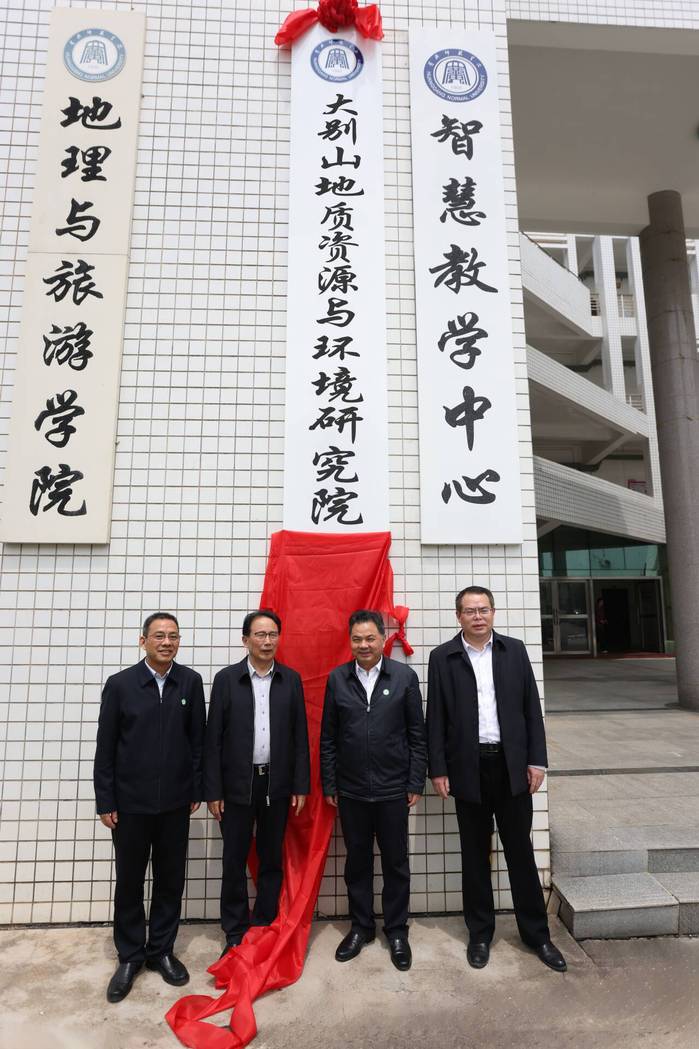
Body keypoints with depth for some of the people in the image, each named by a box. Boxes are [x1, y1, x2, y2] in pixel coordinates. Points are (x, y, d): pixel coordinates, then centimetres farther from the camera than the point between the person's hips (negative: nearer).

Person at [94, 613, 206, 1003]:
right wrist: (105, 801, -2)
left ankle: (162, 950, 33)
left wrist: (197, 790, 2)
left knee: (171, 879, 13)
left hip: (175, 802, 1)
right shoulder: (120, 684, -7)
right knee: (129, 881, 13)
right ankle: (130, 957, 32)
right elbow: (105, 747, -3)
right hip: (131, 802, -1)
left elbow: (198, 739, 1)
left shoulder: (191, 681, -4)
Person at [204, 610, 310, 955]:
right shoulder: (227, 679, -5)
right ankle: (235, 933, 28)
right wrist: (213, 791, -5)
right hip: (237, 784, -1)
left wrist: (301, 786, 0)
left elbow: (300, 736, 2)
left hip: (277, 784, 1)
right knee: (234, 861, 10)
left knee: (272, 860, 14)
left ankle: (265, 926, 31)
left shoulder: (291, 680, 0)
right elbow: (213, 738, -3)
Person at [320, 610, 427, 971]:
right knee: (357, 861, 16)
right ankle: (361, 927, 35)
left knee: (396, 863, 12)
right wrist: (329, 785, 3)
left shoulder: (404, 676, -6)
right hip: (351, 790, 1)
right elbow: (328, 737, 3)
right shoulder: (337, 678, -2)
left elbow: (417, 735, -2)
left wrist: (416, 783, -3)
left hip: (393, 789, -1)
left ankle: (397, 931, 31)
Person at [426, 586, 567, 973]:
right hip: (468, 768, -1)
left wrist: (536, 759, 0)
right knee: (475, 854, 12)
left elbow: (531, 708, 4)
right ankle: (480, 933, 29)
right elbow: (436, 718, -2)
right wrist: (438, 770, -4)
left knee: (520, 851, 11)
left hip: (512, 765, 1)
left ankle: (536, 933, 28)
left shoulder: (514, 650, 2)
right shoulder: (442, 657, -3)